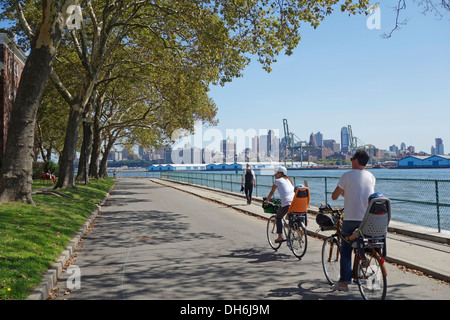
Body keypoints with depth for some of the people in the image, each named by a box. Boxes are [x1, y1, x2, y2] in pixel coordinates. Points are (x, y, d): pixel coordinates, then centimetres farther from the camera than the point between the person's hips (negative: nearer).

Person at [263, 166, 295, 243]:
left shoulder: (277, 181, 8)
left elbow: (272, 192, 17)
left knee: (278, 217, 16)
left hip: (286, 203, -6)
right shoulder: (289, 180, 25)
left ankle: (280, 237, 12)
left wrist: (266, 200, 32)